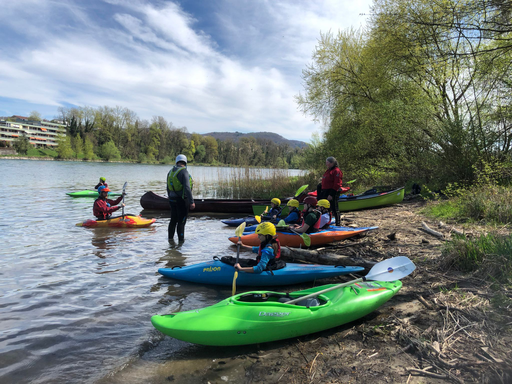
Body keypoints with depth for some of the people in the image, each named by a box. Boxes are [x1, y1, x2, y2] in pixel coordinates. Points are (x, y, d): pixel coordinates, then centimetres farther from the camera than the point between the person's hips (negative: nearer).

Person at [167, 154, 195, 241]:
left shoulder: (170, 172, 9)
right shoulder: (184, 171, -14)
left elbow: (168, 188, 16)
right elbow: (187, 187, -22)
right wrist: (191, 201, -22)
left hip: (172, 199, 7)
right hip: (182, 200, -7)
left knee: (173, 220, 17)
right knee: (181, 221, -1)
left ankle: (170, 238, 27)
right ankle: (181, 241, 4)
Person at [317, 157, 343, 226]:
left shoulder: (337, 171, -13)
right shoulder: (328, 171, 18)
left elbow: (337, 184, -20)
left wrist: (331, 194, -23)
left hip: (332, 192, -10)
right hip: (325, 192, 10)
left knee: (334, 209, -4)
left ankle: (337, 224, 5)